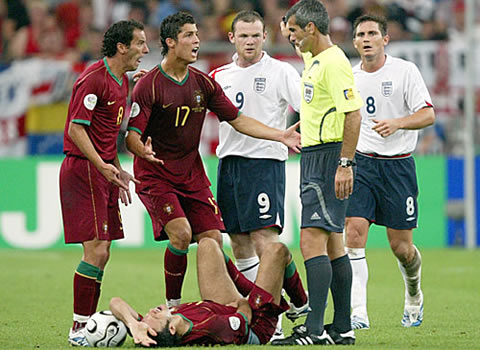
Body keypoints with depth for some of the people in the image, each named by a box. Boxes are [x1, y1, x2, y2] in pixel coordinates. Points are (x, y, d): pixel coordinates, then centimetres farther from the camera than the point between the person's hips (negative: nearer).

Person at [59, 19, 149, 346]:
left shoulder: (122, 82, 15)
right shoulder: (94, 79, -15)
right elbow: (76, 129, -18)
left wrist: (118, 171, 19)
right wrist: (102, 166, -25)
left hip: (102, 171, 10)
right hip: (83, 170, -10)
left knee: (102, 252, 9)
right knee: (96, 250, -12)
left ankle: (88, 324, 13)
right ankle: (79, 329, -8)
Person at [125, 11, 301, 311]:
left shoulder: (203, 83, 6)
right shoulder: (150, 86, -12)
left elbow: (237, 119, 11)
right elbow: (132, 135, -15)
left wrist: (280, 135, 2)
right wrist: (143, 150, -39)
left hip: (192, 175, 6)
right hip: (156, 177, -6)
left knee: (213, 239, -4)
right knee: (181, 233, -22)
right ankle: (173, 306, -6)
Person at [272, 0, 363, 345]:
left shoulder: (335, 63, -16)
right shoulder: (312, 59, 15)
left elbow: (354, 113, -22)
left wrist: (345, 164, -24)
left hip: (329, 156, -10)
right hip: (313, 156, 10)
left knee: (312, 241, -15)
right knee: (332, 245, 11)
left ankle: (315, 329, -18)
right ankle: (342, 328, 14)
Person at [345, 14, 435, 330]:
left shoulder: (405, 71, -3)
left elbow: (428, 115, -10)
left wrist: (396, 123, -26)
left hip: (398, 164, -3)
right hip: (361, 162, 3)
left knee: (401, 246, 1)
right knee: (354, 232, -16)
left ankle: (414, 298, 32)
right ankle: (359, 313, -16)